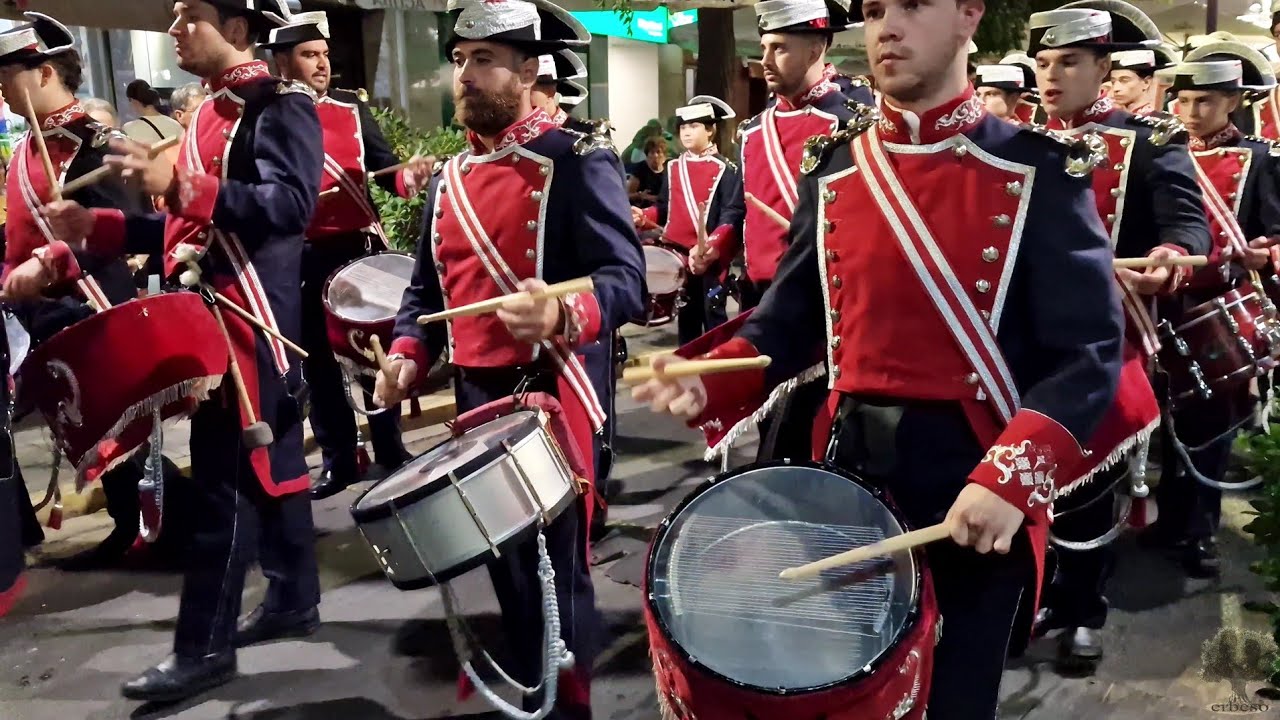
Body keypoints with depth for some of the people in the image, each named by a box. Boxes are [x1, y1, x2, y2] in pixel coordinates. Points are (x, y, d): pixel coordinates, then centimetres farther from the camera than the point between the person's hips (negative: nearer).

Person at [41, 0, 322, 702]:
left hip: (252, 321, -9)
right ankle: (295, 599, 28)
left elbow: (290, 202, -23)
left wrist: (177, 185, -28)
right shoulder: (210, 114, 19)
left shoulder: (282, 105, -9)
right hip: (212, 315, 9)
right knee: (269, 461, 15)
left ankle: (205, 646, 4)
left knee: (224, 476, -5)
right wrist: (96, 225, 11)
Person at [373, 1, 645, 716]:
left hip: (551, 398, -6)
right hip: (475, 399, 7)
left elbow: (625, 278, -19)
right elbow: (429, 283, 18)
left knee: (557, 568, 3)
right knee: (506, 562, 17)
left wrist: (563, 313, -39)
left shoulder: (578, 162, -10)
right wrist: (409, 354, 1)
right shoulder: (451, 177, 11)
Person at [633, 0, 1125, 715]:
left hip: (979, 479, -3)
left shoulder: (1040, 172, -8)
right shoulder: (833, 170, 3)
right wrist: (709, 381, -9)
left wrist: (1012, 474, -27)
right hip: (850, 462, 3)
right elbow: (791, 321, 9)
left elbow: (1090, 350, -12)